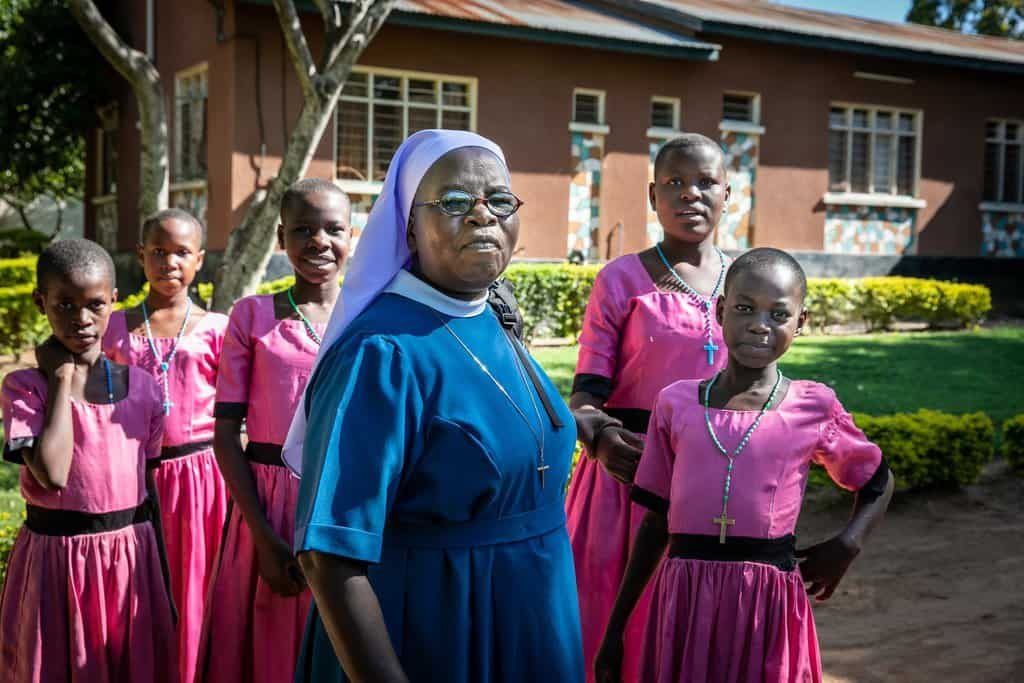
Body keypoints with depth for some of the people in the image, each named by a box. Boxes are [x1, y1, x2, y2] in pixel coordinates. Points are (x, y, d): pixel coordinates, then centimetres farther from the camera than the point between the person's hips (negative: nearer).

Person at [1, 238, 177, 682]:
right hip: (56, 556, -3)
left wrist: (165, 584, 11)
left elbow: (150, 487, 9)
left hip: (132, 555, 3)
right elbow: (52, 475, -23)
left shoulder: (141, 386, 3)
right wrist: (63, 380, -16)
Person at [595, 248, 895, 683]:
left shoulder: (814, 408, -1)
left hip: (768, 599, -1)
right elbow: (656, 523, 7)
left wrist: (845, 545, -3)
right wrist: (615, 628, 9)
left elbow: (877, 482, 16)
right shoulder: (677, 403, 2)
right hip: (684, 598, 1)